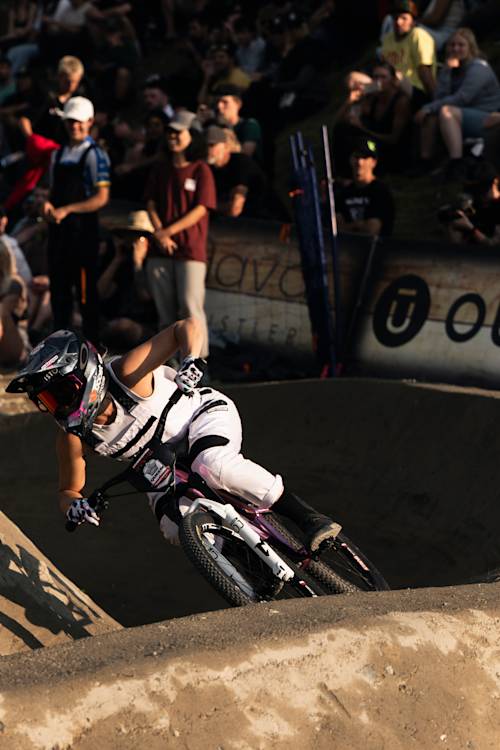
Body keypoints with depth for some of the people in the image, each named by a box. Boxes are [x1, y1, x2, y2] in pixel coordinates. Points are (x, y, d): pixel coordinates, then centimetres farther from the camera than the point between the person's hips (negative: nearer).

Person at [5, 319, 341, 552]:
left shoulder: (126, 375, -31)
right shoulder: (73, 437, -18)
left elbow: (188, 326, -31)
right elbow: (68, 490, -3)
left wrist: (192, 361, -52)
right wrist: (73, 506, -27)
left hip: (203, 414, -5)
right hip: (162, 461, 5)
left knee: (215, 465, -39)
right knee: (178, 530, -21)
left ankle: (309, 518, -31)